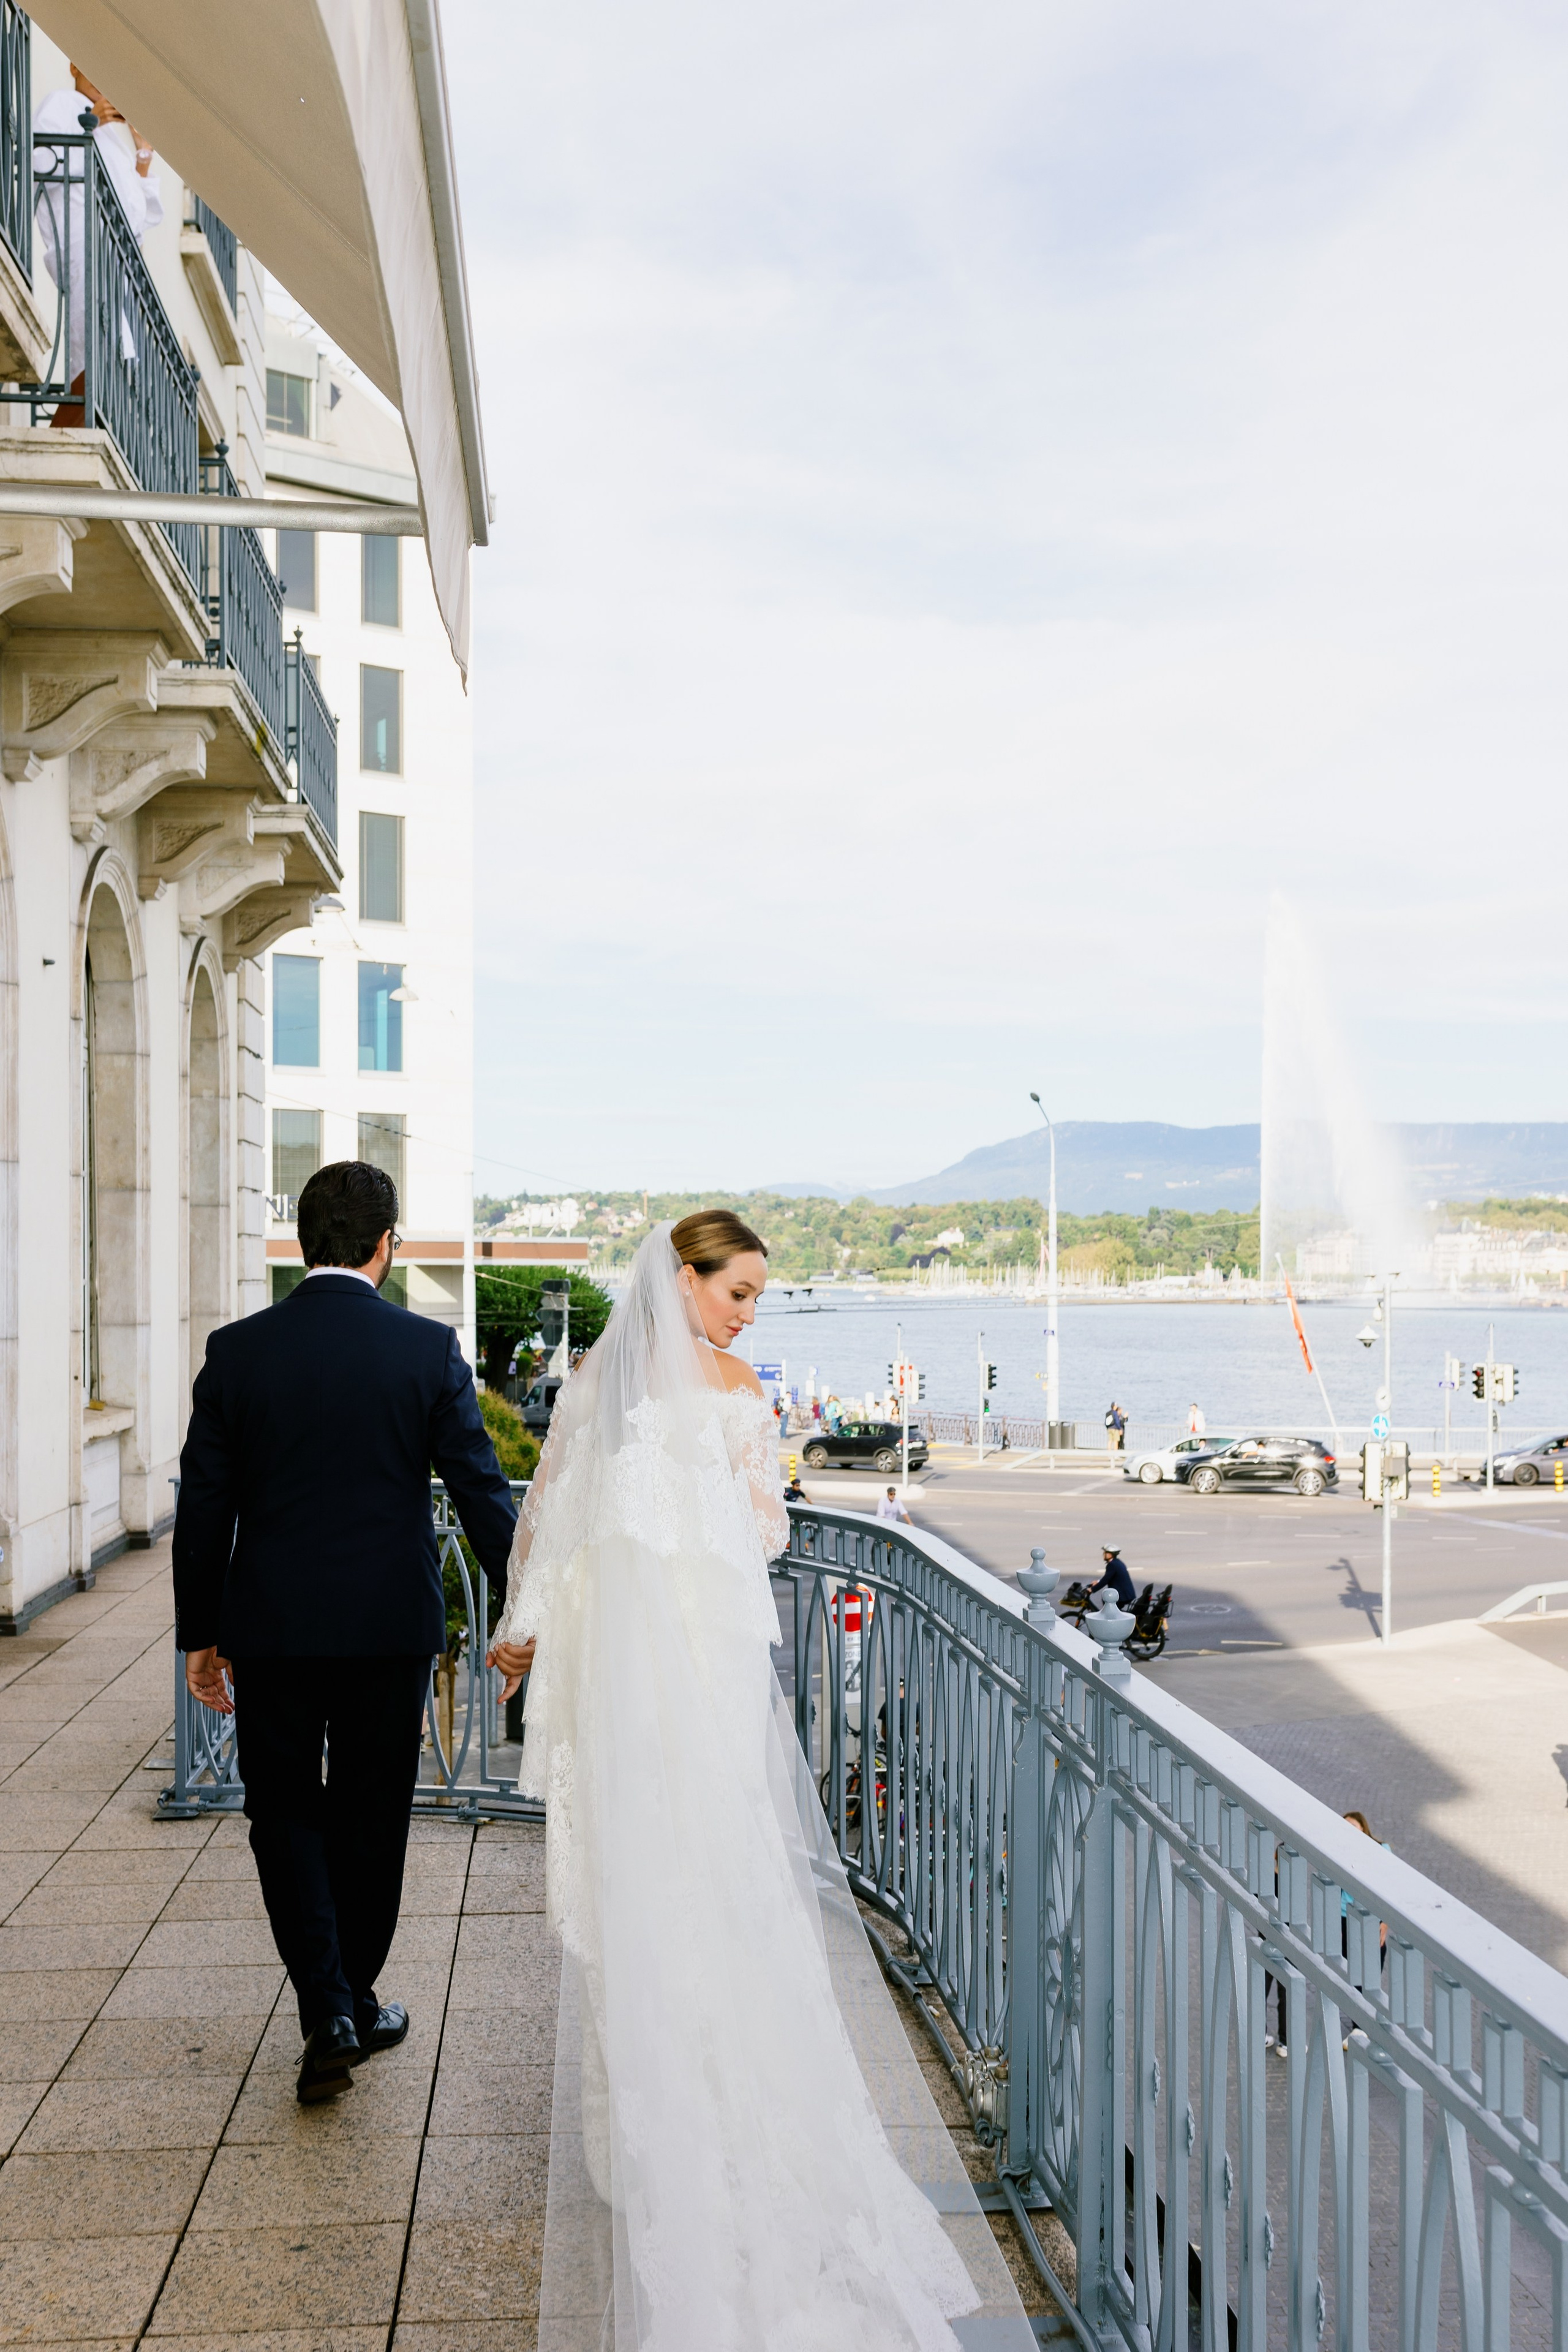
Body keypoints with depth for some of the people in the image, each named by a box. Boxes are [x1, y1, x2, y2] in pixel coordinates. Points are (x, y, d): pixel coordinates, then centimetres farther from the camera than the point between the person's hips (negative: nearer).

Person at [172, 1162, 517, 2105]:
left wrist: (201, 1634, 9)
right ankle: (356, 2001, 30)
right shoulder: (429, 1349, -8)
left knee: (285, 1816, 14)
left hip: (269, 1628, 0)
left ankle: (328, 2013, 4)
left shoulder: (236, 1350, -4)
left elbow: (203, 1507, 0)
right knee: (369, 1819, 16)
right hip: (391, 1626, 0)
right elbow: (482, 1489, -6)